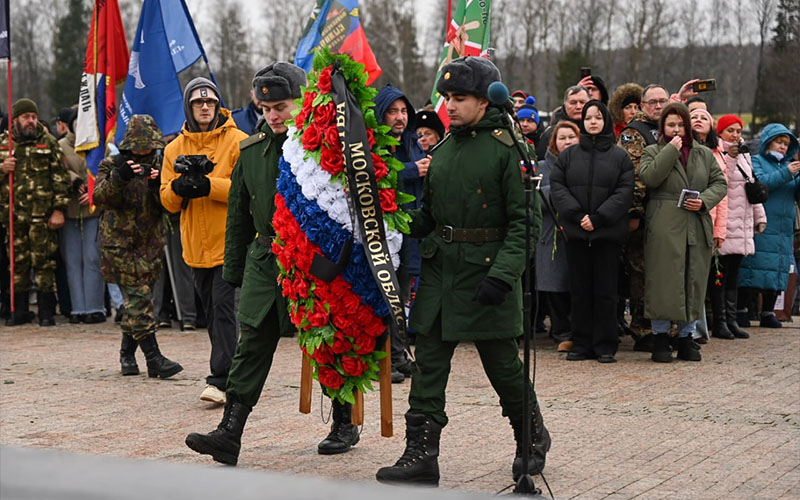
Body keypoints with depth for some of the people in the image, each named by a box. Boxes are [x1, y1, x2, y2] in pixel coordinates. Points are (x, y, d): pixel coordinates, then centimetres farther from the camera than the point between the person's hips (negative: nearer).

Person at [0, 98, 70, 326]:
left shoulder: (49, 143, 5)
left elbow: (60, 178, 0)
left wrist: (59, 209, -7)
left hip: (42, 216, -3)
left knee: (44, 262, -3)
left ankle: (47, 312, 3)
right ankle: (19, 310, 17)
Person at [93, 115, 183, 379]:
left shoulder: (158, 164, 8)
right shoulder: (112, 165, 0)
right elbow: (100, 198, -14)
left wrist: (159, 185, -20)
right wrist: (119, 177, -29)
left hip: (149, 243, 4)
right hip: (119, 243, -4)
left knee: (137, 298, 10)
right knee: (139, 297, -13)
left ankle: (127, 353, 25)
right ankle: (154, 358, -17)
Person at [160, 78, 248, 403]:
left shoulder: (237, 141, -4)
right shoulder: (175, 148, 11)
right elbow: (168, 201, 10)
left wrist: (210, 186, -22)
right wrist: (177, 188, -13)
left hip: (229, 242, -6)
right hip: (196, 245, 6)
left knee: (224, 307, -12)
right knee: (212, 312, 12)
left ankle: (221, 380, -12)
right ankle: (233, 373, 23)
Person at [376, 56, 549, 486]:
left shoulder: (508, 148, -9)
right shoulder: (443, 149, 12)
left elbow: (525, 220, -13)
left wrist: (503, 274, -22)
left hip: (487, 271, -6)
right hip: (440, 268, 6)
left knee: (502, 363, 6)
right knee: (428, 363, 2)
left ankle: (532, 437, 30)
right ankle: (421, 455, 5)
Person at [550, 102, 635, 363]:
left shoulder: (619, 156, 5)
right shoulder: (568, 155, 10)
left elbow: (625, 191, -4)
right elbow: (557, 186, 2)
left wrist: (598, 217, -14)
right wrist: (577, 215, -11)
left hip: (608, 233, -2)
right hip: (576, 233, 2)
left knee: (605, 290, 1)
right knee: (579, 290, 5)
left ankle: (605, 346, 7)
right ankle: (581, 344, 11)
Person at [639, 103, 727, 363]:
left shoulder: (704, 154, 16)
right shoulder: (653, 152, 6)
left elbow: (720, 183, 13)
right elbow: (649, 177, -12)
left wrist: (705, 200, -5)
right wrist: (671, 151, -11)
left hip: (697, 229, 4)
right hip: (664, 229, -4)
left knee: (694, 283, 6)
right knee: (664, 284, -4)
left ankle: (686, 337, 16)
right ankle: (660, 339, 5)